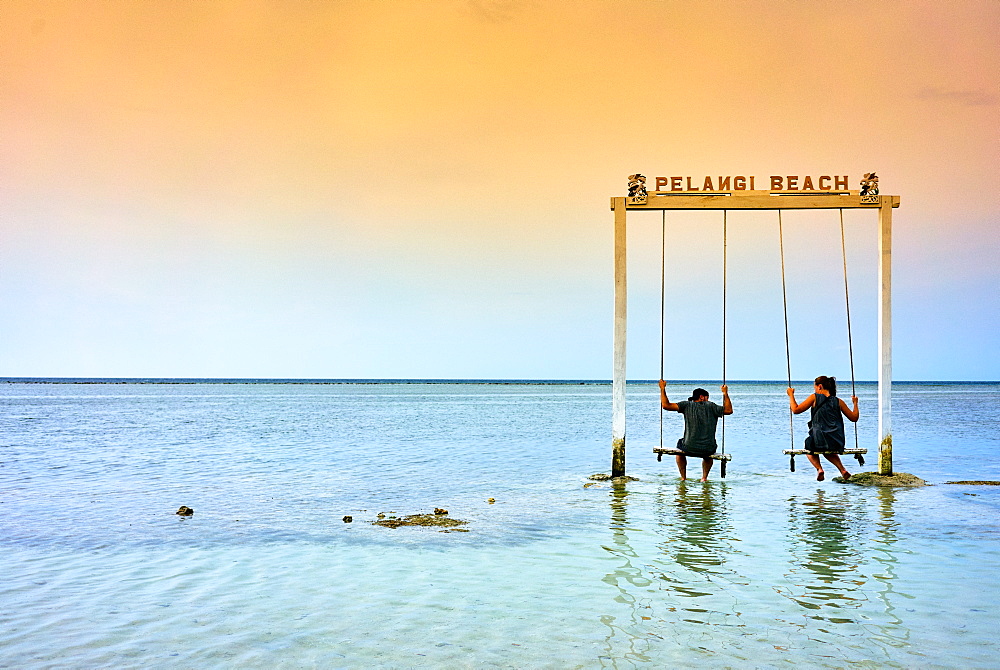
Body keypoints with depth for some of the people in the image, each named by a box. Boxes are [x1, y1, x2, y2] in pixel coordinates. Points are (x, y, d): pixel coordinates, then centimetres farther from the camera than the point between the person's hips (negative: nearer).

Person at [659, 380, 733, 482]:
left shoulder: (687, 405, 1)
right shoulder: (710, 406, 4)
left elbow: (666, 405, -4)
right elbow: (729, 410, 17)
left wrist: (662, 389, 8)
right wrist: (725, 393, 26)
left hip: (689, 448, -1)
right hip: (708, 450, 1)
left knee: (679, 448, 36)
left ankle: (683, 478, 34)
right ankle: (704, 478, 32)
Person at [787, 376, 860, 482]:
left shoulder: (815, 398, -1)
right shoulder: (838, 401, 8)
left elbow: (796, 410, 1)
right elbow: (854, 417, 15)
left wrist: (791, 395, 15)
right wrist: (855, 403, 32)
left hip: (819, 440, -4)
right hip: (837, 444, 4)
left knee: (808, 447, 32)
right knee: (828, 452, 40)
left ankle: (819, 469, 6)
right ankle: (842, 470, 20)